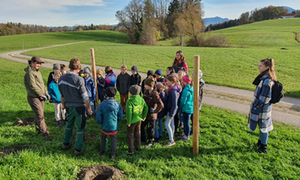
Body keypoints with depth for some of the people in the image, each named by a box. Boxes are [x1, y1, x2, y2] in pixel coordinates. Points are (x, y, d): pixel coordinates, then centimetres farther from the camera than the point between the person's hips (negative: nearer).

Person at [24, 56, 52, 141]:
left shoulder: (38, 72, 14)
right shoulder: (29, 73, -15)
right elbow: (33, 87, -19)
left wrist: (46, 93, 5)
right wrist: (42, 95, -13)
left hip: (41, 97, 9)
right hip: (34, 98, -9)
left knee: (39, 114, 19)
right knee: (40, 116, -8)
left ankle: (38, 129, 35)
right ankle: (45, 133, -4)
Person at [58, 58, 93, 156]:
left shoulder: (61, 79, -3)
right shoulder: (79, 79, -21)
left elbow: (62, 94, 9)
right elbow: (85, 96, -16)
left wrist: (63, 104, 24)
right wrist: (89, 108, -5)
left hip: (68, 107, 6)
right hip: (79, 107, -5)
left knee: (69, 125, 26)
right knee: (80, 128, 8)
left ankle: (65, 144, 40)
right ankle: (78, 149, 18)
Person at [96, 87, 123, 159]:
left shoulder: (101, 105, -17)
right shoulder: (118, 104, -11)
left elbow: (98, 119, -13)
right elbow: (120, 117, -3)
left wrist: (101, 122, 9)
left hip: (105, 127, 0)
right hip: (114, 127, 0)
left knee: (103, 138, 26)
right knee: (113, 140, 19)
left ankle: (102, 152, 36)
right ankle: (112, 154, 24)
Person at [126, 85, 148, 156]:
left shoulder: (129, 101, -23)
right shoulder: (141, 99, -5)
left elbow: (129, 112, -27)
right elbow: (146, 108, 3)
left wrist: (129, 122, -16)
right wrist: (143, 117, 14)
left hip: (132, 121, -6)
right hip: (139, 120, 6)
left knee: (130, 136, 9)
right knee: (137, 133, 23)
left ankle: (131, 151, 17)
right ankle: (138, 147, 38)